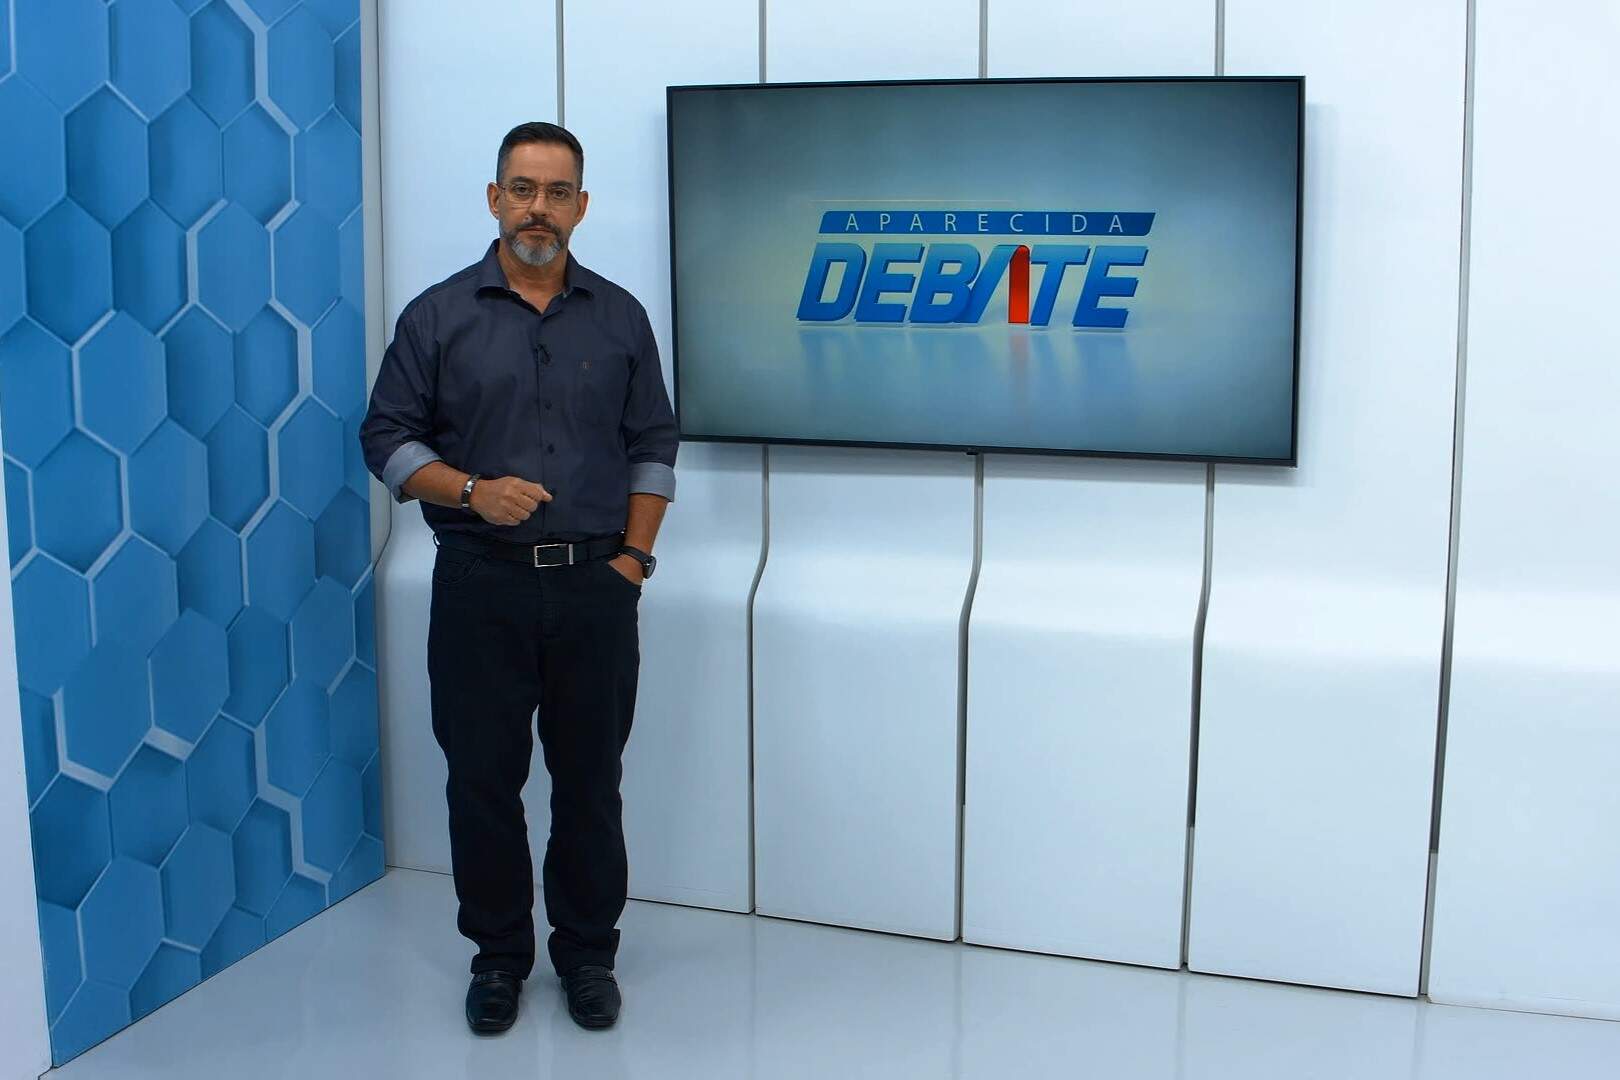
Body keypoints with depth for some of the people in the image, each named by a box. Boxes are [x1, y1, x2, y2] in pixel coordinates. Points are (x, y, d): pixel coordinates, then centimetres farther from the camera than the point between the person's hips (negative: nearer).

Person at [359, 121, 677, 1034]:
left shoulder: (620, 318, 5)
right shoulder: (439, 316, 1)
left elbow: (653, 446, 8)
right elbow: (388, 439, 1)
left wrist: (633, 557, -1)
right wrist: (471, 490, -15)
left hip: (594, 584, 1)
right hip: (480, 583, -1)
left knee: (590, 778, 9)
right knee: (483, 776, 7)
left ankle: (589, 952, 24)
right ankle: (499, 953, 24)